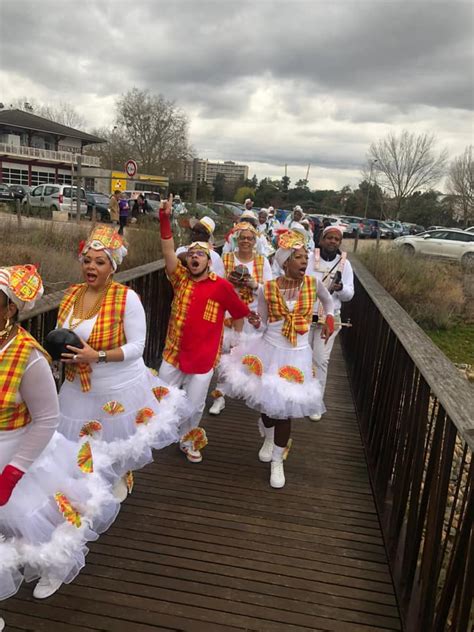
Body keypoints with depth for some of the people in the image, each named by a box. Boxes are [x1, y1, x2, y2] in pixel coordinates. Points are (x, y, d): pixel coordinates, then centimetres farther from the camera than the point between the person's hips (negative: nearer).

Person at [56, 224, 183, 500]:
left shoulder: (127, 298, -17)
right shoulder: (72, 294, 0)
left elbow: (137, 346, -18)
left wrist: (97, 356, -28)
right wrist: (62, 351, -7)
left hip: (119, 389, -4)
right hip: (80, 389, 5)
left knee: (116, 442, 13)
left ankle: (119, 481, 46)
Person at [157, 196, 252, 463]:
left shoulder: (222, 286, -10)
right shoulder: (181, 278, -1)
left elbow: (240, 313, 1)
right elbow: (168, 250, -12)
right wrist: (165, 218, -22)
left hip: (203, 358, -3)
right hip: (173, 353, 3)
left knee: (194, 406, 11)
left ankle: (188, 439, 39)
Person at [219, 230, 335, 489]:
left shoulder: (313, 283, -7)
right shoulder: (267, 289, -10)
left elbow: (328, 299, 16)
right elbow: (262, 321, -1)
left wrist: (329, 317, 8)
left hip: (297, 355, 0)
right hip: (270, 350, 0)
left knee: (284, 408, 3)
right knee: (266, 401, 14)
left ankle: (277, 461, 24)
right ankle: (268, 438, 51)